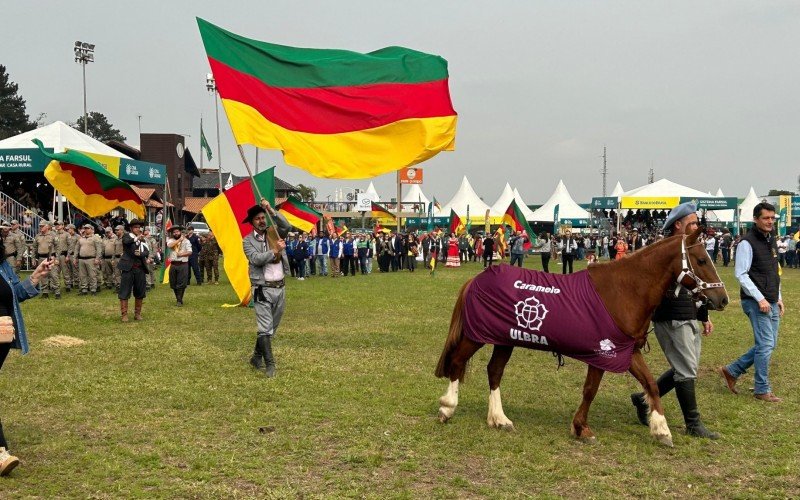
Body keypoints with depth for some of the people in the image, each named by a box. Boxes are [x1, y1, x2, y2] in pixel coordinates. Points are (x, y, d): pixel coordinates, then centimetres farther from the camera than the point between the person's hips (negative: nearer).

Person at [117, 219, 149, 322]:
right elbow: (125, 241, -23)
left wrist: (140, 254, -19)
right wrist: (136, 238, -36)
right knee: (124, 292, -3)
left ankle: (137, 314, 19)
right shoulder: (127, 236, 2)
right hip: (128, 268, -4)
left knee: (140, 292, 9)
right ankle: (124, 315, 1)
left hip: (140, 268, 4)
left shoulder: (143, 239, 13)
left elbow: (147, 253, 1)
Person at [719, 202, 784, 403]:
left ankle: (732, 371, 21)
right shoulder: (747, 243, -12)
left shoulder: (771, 241, 15)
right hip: (756, 302, -9)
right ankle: (762, 390, 5)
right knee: (766, 344, -7)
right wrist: (760, 298, -20)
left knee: (768, 344, 11)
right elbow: (741, 274, -17)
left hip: (772, 302, 9)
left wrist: (779, 299, 15)